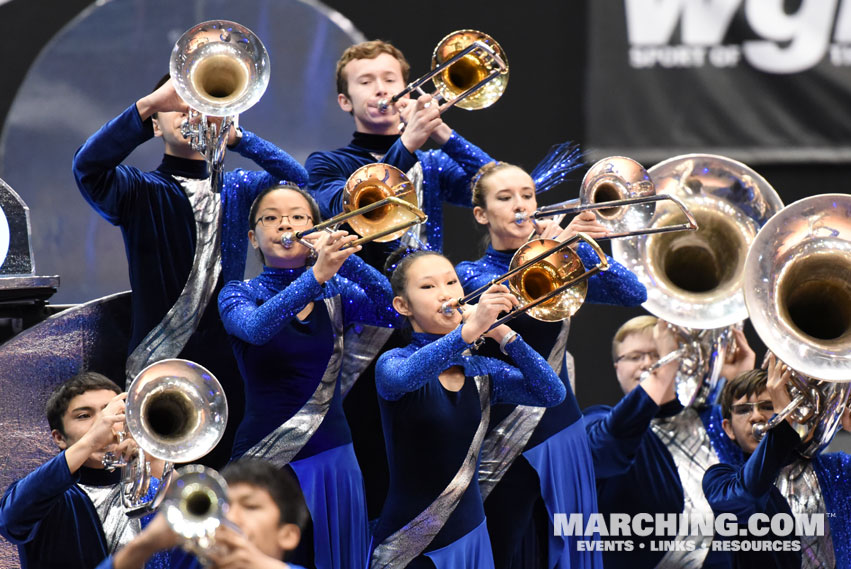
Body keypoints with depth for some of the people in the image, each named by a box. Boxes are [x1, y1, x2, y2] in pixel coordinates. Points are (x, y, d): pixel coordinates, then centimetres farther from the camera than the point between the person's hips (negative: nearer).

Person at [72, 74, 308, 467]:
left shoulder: (237, 188, 16)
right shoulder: (141, 191, 7)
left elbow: (297, 180, -1)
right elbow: (88, 166, -14)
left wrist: (236, 136, -13)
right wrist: (150, 104, -25)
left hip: (228, 358, 3)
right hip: (161, 359, -3)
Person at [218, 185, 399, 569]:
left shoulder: (338, 293, 9)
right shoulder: (240, 295, 2)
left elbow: (394, 310, -10)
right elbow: (256, 328, -22)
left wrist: (347, 261, -23)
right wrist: (316, 275, -35)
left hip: (331, 457, 3)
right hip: (265, 461, -3)